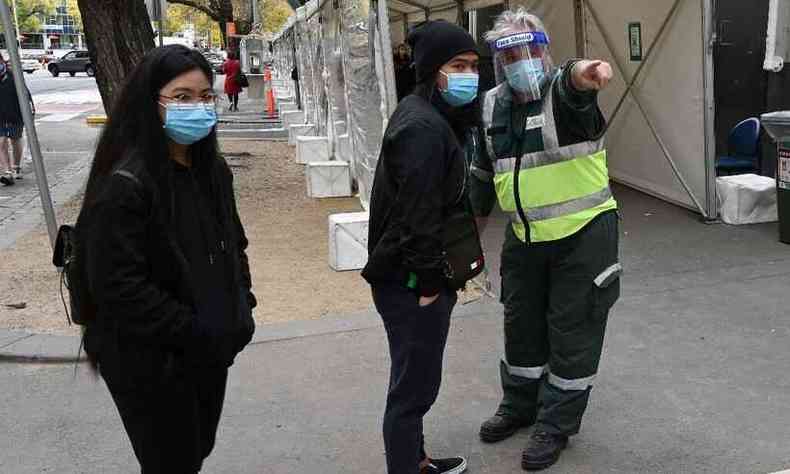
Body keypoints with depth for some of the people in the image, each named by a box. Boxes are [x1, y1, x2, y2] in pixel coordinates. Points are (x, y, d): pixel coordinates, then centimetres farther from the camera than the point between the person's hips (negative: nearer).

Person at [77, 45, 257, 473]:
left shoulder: (213, 170, 4)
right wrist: (193, 334, -21)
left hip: (211, 354, 8)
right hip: (152, 365, -7)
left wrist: (241, 306, 2)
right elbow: (118, 287, -25)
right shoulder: (124, 185, -22)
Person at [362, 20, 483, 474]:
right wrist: (428, 283, -18)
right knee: (415, 387, 1)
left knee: (414, 382, 22)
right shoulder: (424, 128, -21)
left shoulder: (432, 117, 12)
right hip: (411, 282, -10)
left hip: (407, 275, 10)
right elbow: (419, 214, -24)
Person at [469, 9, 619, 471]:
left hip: (583, 234, -6)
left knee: (573, 331, 4)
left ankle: (556, 424, 21)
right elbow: (485, 168, 15)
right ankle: (520, 405, 39)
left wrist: (581, 73, -65)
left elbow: (572, 86, -41)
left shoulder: (563, 92, -15)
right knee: (522, 324, 18)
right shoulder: (493, 105, 4)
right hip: (525, 237, 6)